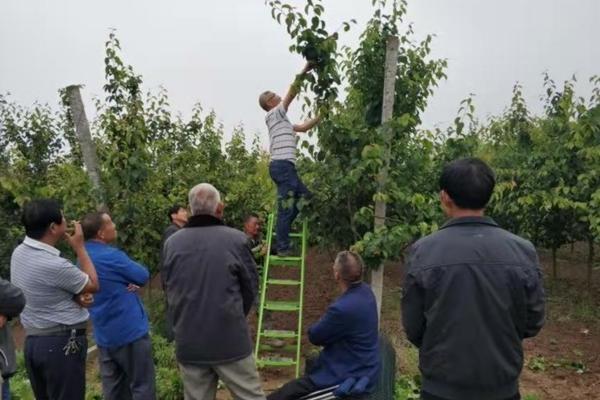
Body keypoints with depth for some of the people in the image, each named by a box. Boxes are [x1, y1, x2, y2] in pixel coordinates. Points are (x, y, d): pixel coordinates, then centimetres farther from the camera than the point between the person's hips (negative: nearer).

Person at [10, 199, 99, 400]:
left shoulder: (19, 253, 1)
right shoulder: (54, 265, -26)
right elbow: (93, 285, -8)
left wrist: (75, 296, -5)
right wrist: (79, 247, -4)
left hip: (32, 340, 9)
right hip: (62, 343, -9)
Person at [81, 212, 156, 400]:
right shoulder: (111, 256, -20)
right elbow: (143, 276, -10)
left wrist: (130, 283, -5)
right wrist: (131, 280, 8)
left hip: (104, 335, 8)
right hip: (130, 331, -8)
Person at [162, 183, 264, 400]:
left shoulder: (171, 243, -1)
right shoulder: (236, 239, -12)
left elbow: (169, 290, 8)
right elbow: (251, 286, -2)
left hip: (188, 342, 4)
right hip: (230, 340, -3)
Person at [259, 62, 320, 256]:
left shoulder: (281, 120, 26)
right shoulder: (274, 114, 0)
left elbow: (303, 127, 31)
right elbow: (292, 93, -8)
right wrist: (304, 71, -8)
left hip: (284, 166, 10)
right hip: (283, 165, -10)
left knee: (304, 197, 14)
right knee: (286, 207, -8)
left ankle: (282, 232, 15)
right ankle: (283, 247, -3)